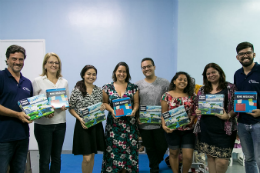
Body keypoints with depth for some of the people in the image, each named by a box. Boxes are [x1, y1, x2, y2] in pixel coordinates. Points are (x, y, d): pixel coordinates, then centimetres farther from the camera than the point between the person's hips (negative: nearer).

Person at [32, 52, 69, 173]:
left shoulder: (64, 82, 9)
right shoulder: (37, 81, -1)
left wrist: (65, 106, -10)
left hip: (60, 123, 4)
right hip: (43, 124, -3)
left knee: (56, 157, 14)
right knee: (45, 158, 5)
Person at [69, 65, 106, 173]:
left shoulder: (99, 90, 5)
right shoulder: (77, 90, -6)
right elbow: (71, 108, -3)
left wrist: (103, 108, -7)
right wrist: (79, 118, -18)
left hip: (96, 125, 4)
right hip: (83, 125, -4)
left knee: (92, 156, 14)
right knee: (87, 158, -3)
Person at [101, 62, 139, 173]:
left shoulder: (133, 87, 5)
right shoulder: (108, 87, 4)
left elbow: (136, 102, 6)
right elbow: (105, 103, 6)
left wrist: (134, 110, -13)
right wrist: (111, 110, -12)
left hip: (129, 122, 1)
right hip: (113, 122, 0)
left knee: (128, 148, 2)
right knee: (113, 148, 0)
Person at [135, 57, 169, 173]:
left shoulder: (165, 83, 0)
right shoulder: (137, 85, 3)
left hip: (160, 123, -1)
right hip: (144, 124, 1)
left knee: (162, 147, 10)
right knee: (150, 149, 13)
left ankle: (155, 162, 42)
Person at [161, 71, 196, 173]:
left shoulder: (191, 95, 4)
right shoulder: (167, 95, -2)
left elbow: (195, 111, 6)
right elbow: (164, 113, -2)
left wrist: (192, 119, -14)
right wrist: (164, 125, -16)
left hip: (188, 130, 2)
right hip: (172, 130, -1)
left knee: (188, 156, 1)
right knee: (174, 154, 13)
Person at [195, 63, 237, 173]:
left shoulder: (230, 88, 3)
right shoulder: (202, 90, 12)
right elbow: (197, 107, 20)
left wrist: (228, 116, -17)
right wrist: (197, 111, -2)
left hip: (224, 130, -3)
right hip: (206, 129, 3)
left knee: (222, 161, -5)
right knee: (210, 156, 11)